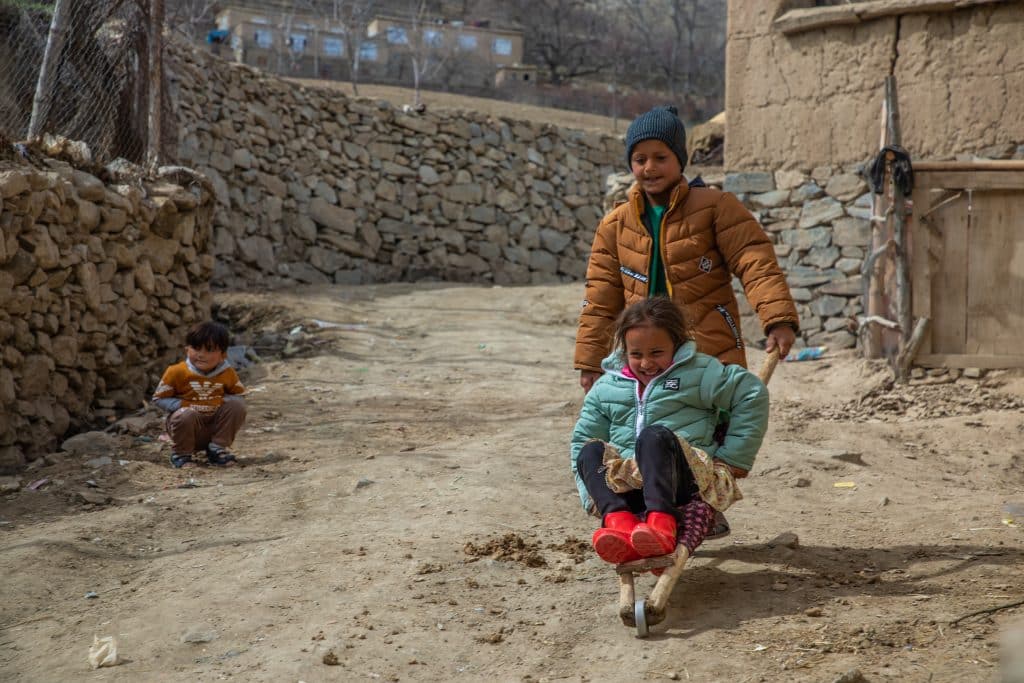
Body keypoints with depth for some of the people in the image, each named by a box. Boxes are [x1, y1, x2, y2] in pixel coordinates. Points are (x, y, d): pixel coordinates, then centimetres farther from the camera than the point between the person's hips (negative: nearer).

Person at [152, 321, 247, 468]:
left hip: (215, 422, 3)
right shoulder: (177, 372, -13)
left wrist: (223, 401, -17)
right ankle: (181, 454, -9)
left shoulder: (227, 373, -5)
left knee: (237, 406, -19)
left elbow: (238, 395, 5)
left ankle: (217, 449, -6)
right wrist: (182, 405, -23)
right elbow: (159, 398, -7)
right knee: (186, 415, -37)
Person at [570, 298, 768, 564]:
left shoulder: (697, 372, 4)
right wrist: (594, 494, 2)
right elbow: (582, 439, 17)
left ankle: (660, 521, -55)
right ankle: (619, 519, -48)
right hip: (629, 487, 4)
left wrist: (733, 458, 1)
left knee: (654, 437, -33)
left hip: (686, 478, -4)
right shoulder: (606, 387, 14)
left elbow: (753, 394, 3)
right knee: (590, 452, -23)